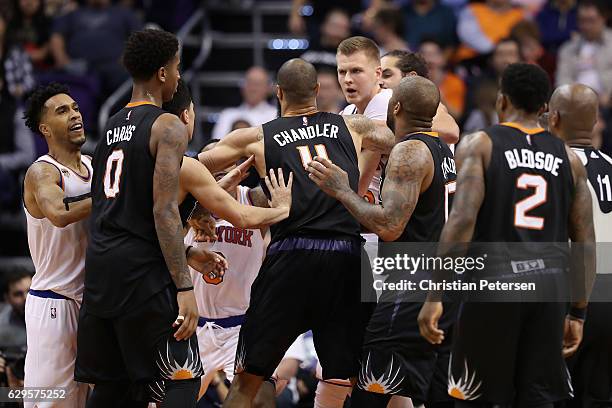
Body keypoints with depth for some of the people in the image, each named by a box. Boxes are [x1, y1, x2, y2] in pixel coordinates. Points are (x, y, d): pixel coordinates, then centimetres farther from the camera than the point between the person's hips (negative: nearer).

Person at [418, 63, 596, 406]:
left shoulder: (479, 145, -1)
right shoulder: (568, 158, 11)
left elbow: (462, 219, -13)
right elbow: (586, 243, 10)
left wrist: (435, 296, -12)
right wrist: (578, 312, 17)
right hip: (550, 283, 3)